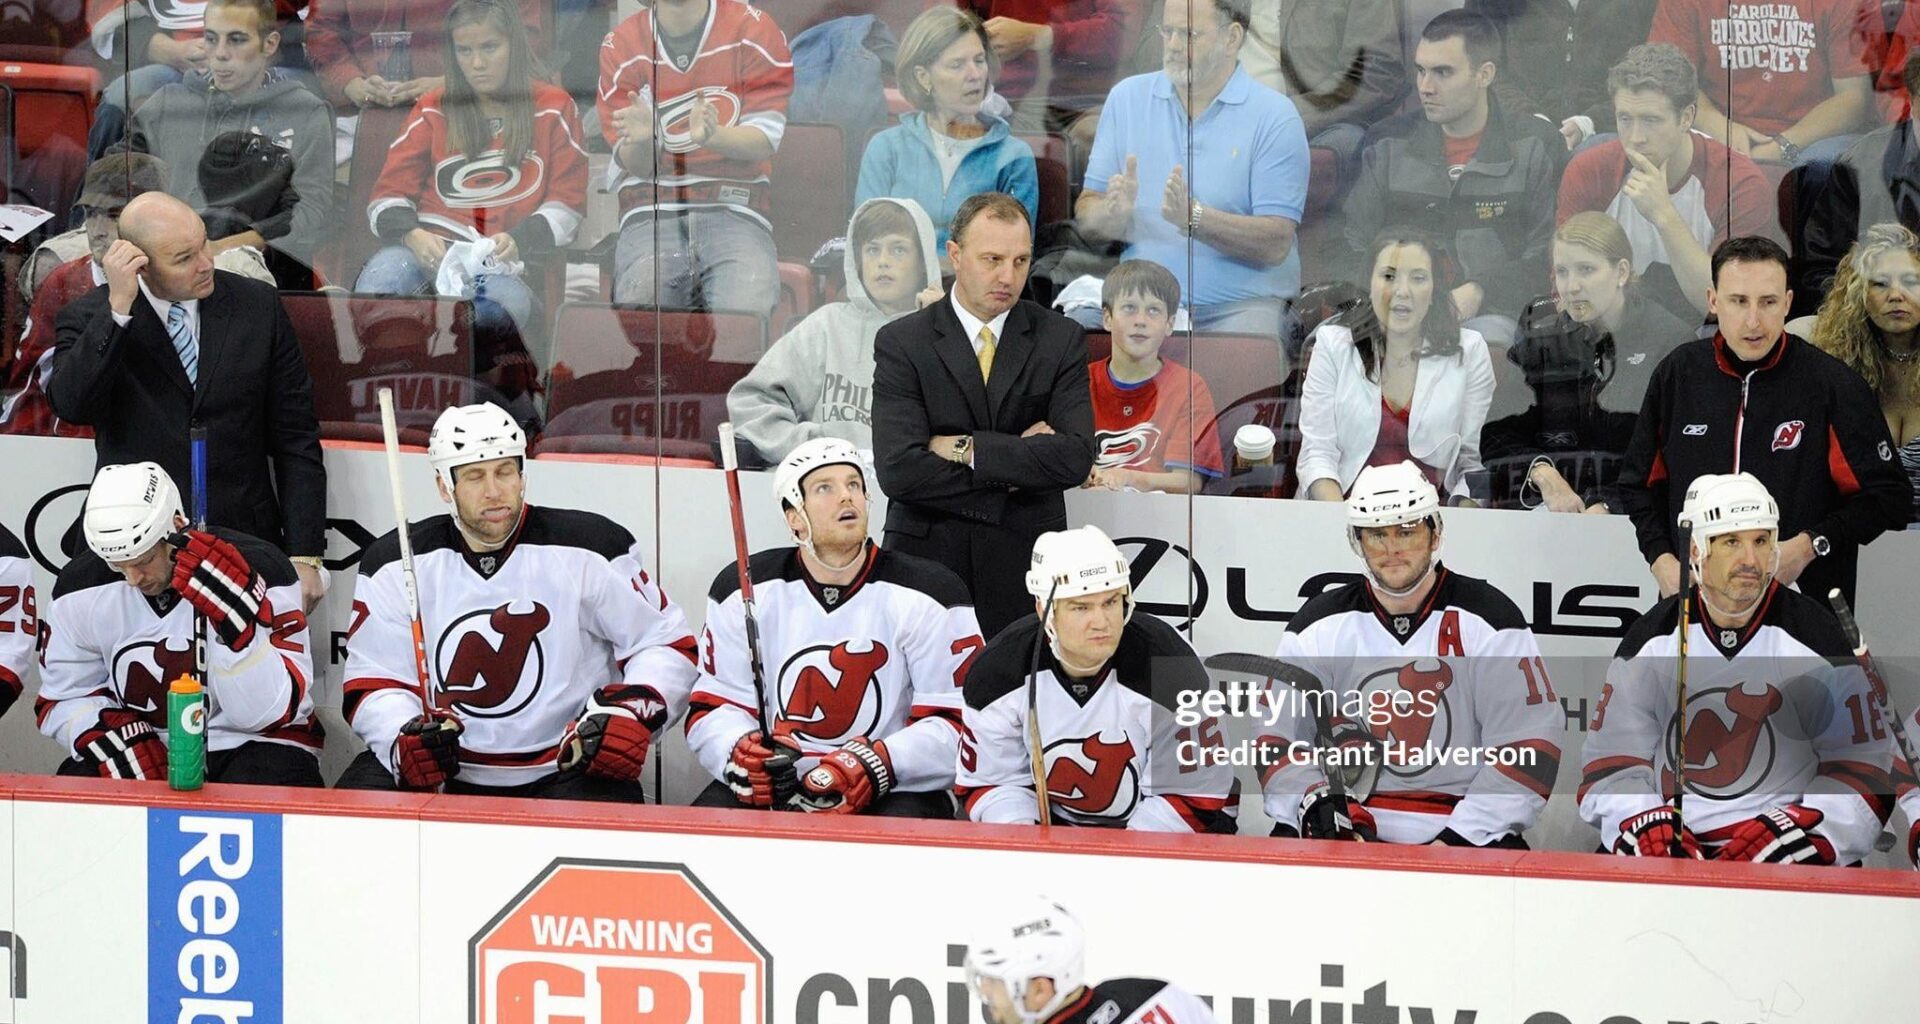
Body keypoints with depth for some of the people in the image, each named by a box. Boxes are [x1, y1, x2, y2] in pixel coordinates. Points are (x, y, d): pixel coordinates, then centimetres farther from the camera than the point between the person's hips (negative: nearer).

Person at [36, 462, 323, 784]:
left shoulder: (260, 572, -17)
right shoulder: (81, 591, -5)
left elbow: (270, 715, -20)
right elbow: (63, 700, 7)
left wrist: (236, 621, -35)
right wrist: (109, 735, -15)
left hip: (246, 744, -2)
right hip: (148, 748, 3)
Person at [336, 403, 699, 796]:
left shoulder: (589, 550, -3)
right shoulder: (395, 564, 2)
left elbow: (667, 643, 4)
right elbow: (374, 679, 2)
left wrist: (629, 712, -16)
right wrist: (405, 735, -20)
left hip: (568, 773, -2)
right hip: (445, 776, 2)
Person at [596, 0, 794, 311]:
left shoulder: (753, 29, 3)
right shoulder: (620, 46, 7)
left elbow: (764, 141, -5)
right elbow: (638, 166, 3)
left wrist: (712, 136, -27)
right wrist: (641, 140, -22)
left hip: (735, 211, -1)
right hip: (651, 212, 1)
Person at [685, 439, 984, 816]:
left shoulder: (925, 596, -1)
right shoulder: (742, 590, 7)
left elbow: (958, 723, -5)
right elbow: (712, 710, 7)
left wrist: (879, 762, -23)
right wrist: (740, 753, -17)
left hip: (895, 791, -2)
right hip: (773, 791, 2)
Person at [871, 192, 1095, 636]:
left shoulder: (1060, 339, 5)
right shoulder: (901, 342, 0)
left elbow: (1076, 457, -7)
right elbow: (898, 470, -11)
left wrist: (966, 449, -12)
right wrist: (1015, 470, -10)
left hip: (1025, 566, 1)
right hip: (927, 558, -1)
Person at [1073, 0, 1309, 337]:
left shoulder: (1274, 116, -2)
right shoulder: (1127, 98, 11)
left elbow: (1276, 244, -10)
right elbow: (1086, 217, 8)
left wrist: (1194, 218, -24)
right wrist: (1114, 212, -16)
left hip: (1238, 306, -3)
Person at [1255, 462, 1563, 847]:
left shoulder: (1488, 620, -1)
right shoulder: (1320, 625, 7)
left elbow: (1529, 744, -6)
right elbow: (1278, 735, 6)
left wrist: (1457, 838, -15)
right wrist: (1313, 799, -16)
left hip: (1466, 835, -1)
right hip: (1348, 829, 1)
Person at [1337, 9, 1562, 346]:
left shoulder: (1534, 146, 7)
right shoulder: (1388, 144, 16)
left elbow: (1546, 255, 1)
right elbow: (1356, 247, 16)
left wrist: (1477, 293, -13)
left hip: (1491, 311, -2)